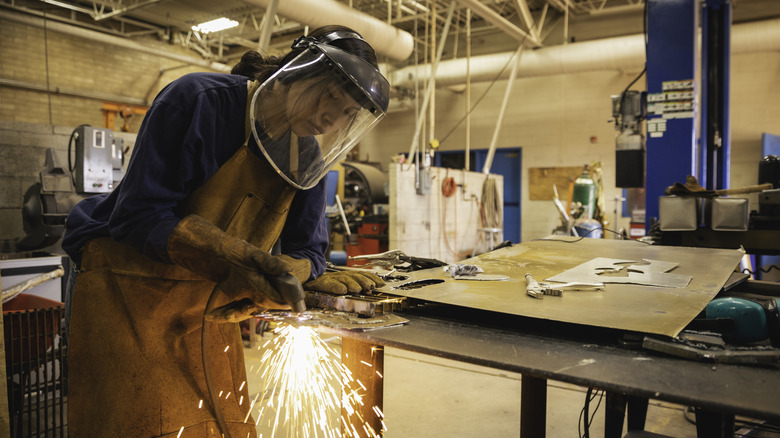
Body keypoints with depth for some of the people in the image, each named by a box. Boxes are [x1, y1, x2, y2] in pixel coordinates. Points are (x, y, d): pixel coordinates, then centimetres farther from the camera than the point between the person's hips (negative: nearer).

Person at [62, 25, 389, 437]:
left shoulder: (308, 157, 1)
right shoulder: (200, 99, -17)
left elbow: (305, 248, 0)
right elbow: (138, 213, -21)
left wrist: (292, 272, -25)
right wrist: (233, 257, -33)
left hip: (211, 309, 5)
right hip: (130, 293, -5)